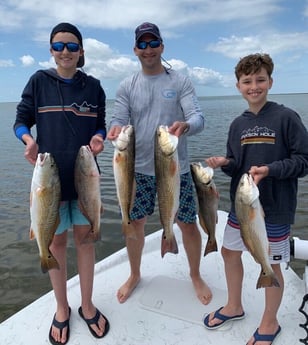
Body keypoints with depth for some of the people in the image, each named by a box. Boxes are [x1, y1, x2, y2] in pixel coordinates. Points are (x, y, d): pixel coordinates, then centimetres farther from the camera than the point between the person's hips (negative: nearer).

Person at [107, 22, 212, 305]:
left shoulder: (181, 82, -1)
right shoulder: (126, 87, 4)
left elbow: (198, 118, -11)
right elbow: (119, 121, -3)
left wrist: (185, 126, -35)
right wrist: (116, 130, -28)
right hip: (139, 169, 2)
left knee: (188, 224, 7)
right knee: (135, 224, 12)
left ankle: (196, 276, 34)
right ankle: (135, 275, 38)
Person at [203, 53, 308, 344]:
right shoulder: (238, 124, 5)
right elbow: (236, 167, 8)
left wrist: (269, 170, -25)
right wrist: (224, 163, -13)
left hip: (275, 208, -5)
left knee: (270, 264, 8)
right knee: (229, 252, 16)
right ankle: (234, 307, 41)